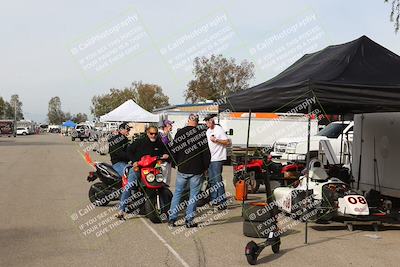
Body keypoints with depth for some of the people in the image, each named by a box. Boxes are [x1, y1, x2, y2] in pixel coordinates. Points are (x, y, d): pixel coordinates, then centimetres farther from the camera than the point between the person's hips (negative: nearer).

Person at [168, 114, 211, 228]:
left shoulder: (180, 132, 0)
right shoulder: (201, 133, -7)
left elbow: (173, 150, 5)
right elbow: (206, 152, -4)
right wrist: (205, 167, 8)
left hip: (182, 169, 2)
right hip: (197, 170, -2)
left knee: (178, 193, 12)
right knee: (194, 195, 5)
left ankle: (172, 218, 10)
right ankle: (189, 220, 6)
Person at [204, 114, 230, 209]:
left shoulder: (219, 129, -10)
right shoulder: (208, 131, 16)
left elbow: (227, 142, -14)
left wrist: (216, 140, -20)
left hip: (217, 159, -9)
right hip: (210, 158, 9)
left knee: (217, 180, -11)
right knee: (211, 180, 14)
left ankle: (222, 202, -7)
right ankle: (214, 200, 24)